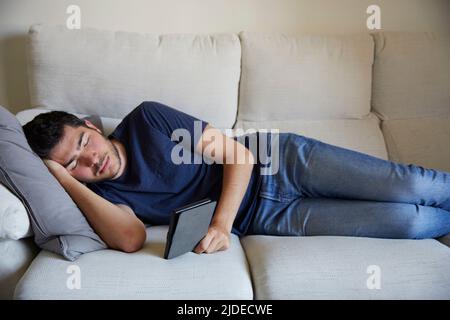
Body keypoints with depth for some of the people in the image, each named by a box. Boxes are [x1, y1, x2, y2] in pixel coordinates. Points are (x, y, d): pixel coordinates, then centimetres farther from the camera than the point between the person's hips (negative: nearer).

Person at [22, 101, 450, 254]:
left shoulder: (145, 118, -7)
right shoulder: (101, 194, -3)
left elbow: (240, 153, -8)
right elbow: (131, 238, -26)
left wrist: (222, 222, -22)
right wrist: (64, 180, -21)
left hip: (280, 161, 1)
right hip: (265, 217, 0)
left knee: (412, 187, -9)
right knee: (408, 221, -12)